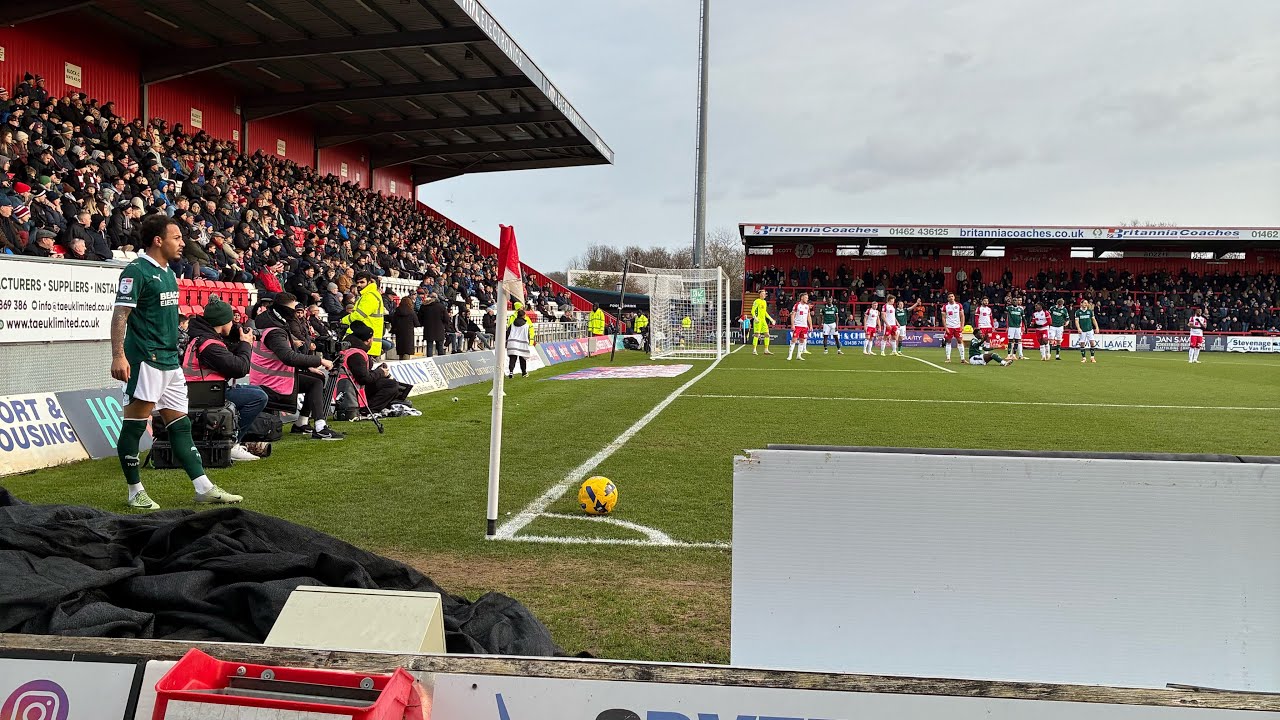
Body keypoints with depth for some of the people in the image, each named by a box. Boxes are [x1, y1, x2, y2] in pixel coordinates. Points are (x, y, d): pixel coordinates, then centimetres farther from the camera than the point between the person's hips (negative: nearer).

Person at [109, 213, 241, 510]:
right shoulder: (136, 271, -11)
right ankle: (136, 492, 10)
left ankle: (204, 488, 10)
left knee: (180, 426, 9)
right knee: (134, 425, 1)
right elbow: (120, 314, -16)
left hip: (170, 360, 9)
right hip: (146, 360, -9)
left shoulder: (167, 272, 16)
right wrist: (118, 356, -24)